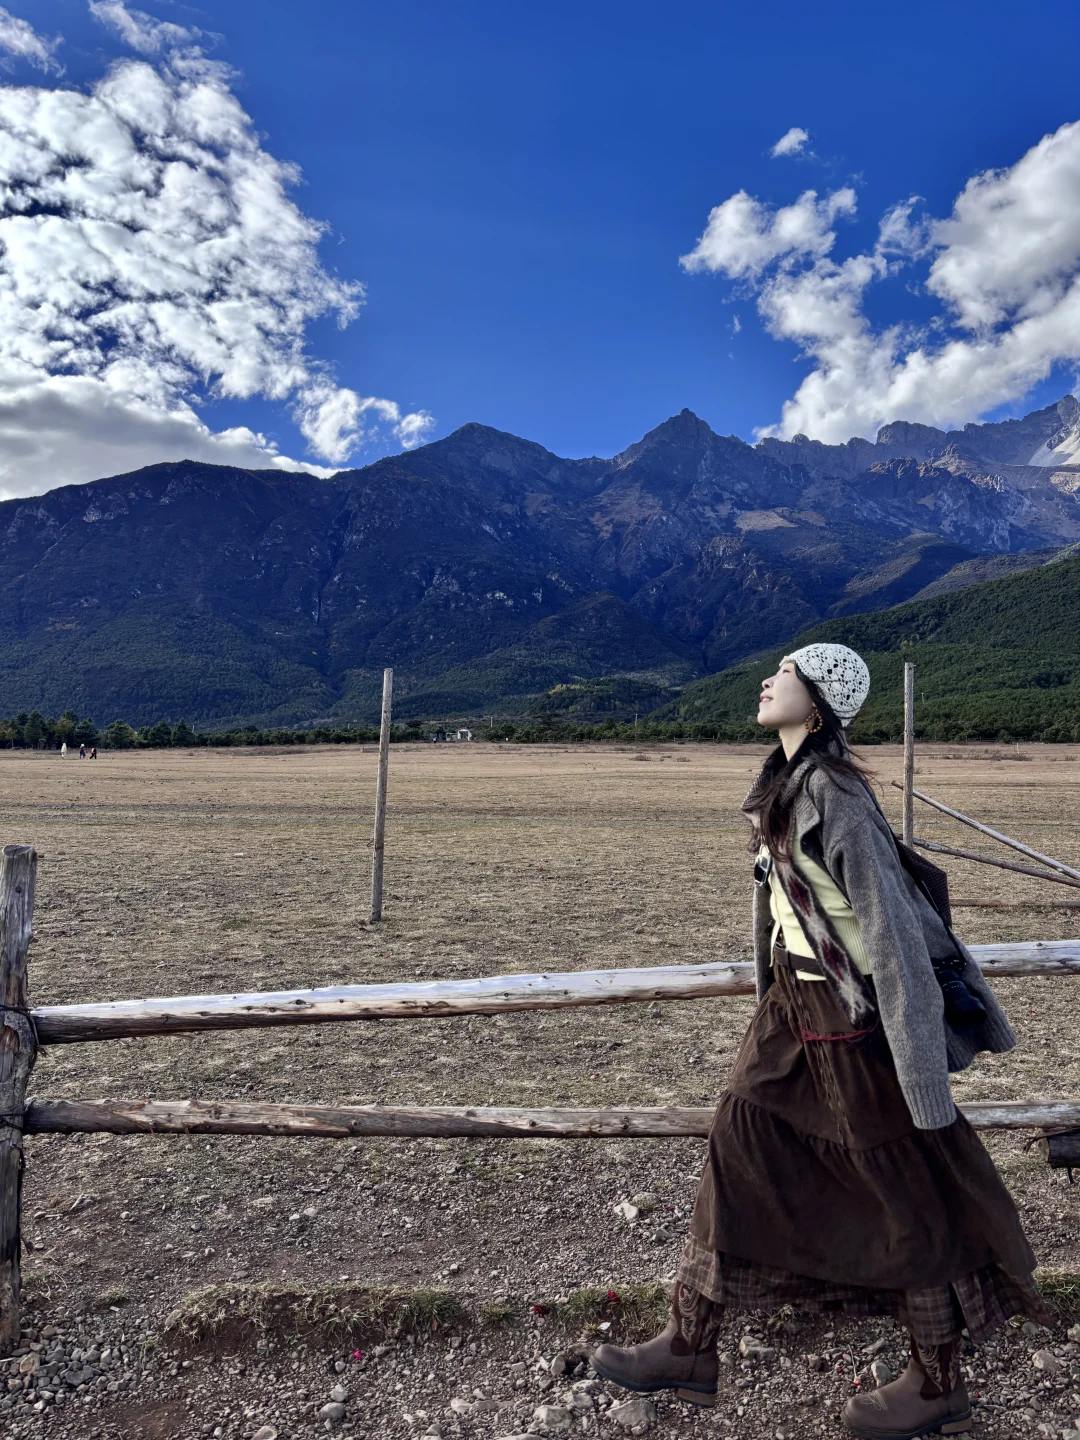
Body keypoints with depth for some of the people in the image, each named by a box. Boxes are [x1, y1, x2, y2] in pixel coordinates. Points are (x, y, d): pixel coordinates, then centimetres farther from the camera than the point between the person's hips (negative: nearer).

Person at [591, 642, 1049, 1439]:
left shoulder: (832, 791, -21)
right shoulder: (786, 780, 6)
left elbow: (889, 921, -23)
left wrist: (920, 1072, -21)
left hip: (851, 1012, -9)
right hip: (796, 1000, 9)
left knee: (900, 1182, 9)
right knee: (739, 1142, 12)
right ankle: (690, 1347, 28)